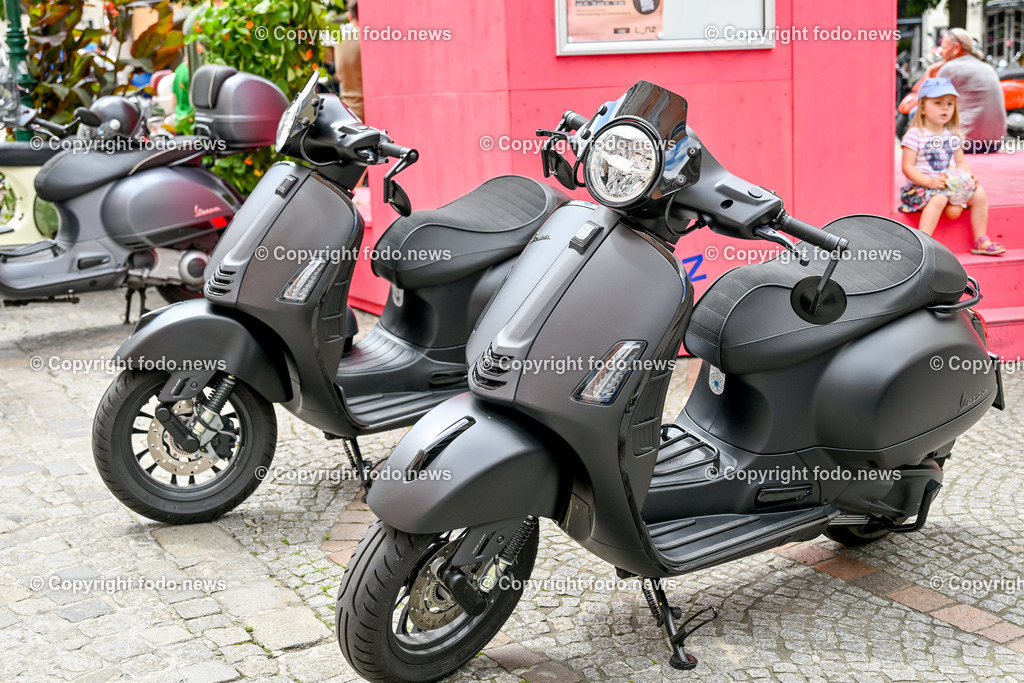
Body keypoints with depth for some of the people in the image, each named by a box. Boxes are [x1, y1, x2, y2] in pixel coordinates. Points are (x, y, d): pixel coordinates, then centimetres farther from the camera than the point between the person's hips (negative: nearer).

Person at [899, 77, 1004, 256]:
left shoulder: (953, 135, 10)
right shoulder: (915, 135, -10)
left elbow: (960, 162, 16)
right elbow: (907, 167, -15)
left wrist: (968, 177, -6)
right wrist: (929, 181, -25)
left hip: (951, 184, 7)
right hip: (921, 186, -6)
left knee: (979, 193, -7)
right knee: (938, 199, -35)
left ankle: (980, 241, 3)